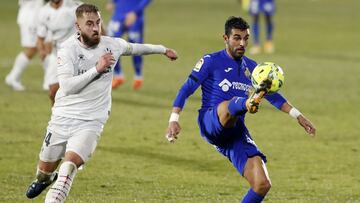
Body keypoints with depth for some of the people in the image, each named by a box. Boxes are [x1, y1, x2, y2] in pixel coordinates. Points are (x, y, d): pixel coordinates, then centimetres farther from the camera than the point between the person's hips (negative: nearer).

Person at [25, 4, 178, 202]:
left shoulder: (112, 45, -3)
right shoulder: (67, 49, -14)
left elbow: (133, 48, 21)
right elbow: (67, 86, -25)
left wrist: (162, 49, 34)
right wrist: (97, 69, -27)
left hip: (91, 121, 0)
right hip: (63, 117, 0)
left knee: (70, 163, -25)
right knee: (46, 167, 17)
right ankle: (43, 179, 53)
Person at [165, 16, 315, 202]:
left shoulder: (252, 68, 19)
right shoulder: (211, 61, 4)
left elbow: (273, 95, 27)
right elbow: (186, 90, -1)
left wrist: (299, 116, 20)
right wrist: (174, 120, -14)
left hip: (236, 132, 5)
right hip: (210, 124, -5)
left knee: (262, 185, -12)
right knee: (231, 105, -41)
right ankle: (250, 103, -77)